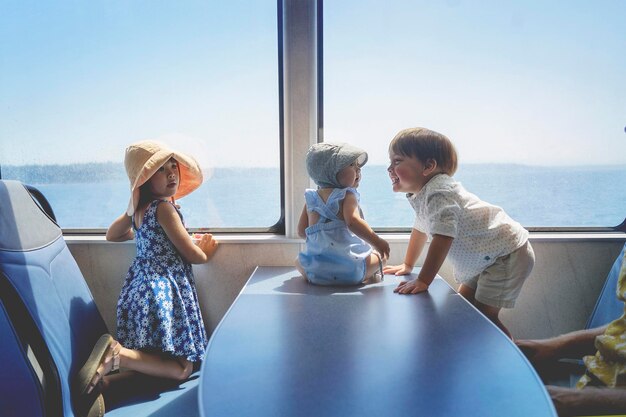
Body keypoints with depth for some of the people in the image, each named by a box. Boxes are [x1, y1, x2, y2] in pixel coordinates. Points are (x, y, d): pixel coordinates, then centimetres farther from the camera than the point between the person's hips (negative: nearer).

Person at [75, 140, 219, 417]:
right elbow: (192, 255, -10)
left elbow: (111, 235, 30)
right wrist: (206, 253, 12)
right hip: (163, 292, -9)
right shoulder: (164, 207, -14)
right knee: (181, 369, -3)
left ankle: (103, 381, -7)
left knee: (149, 361, 18)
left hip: (138, 289, 9)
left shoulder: (137, 208, 11)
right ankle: (117, 353, -20)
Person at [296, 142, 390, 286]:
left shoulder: (311, 198, 10)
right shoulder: (347, 196, -5)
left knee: (299, 260, 36)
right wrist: (376, 241, -21)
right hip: (350, 272, -3)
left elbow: (301, 231, 13)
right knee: (379, 255, 23)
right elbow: (352, 221, -24)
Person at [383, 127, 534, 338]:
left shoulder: (439, 194, -29)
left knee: (485, 315, -9)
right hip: (486, 258, 10)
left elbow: (443, 238, -35)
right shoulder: (421, 194, 4)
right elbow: (421, 228, 18)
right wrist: (407, 265, 23)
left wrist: (423, 281, -30)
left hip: (508, 255, -10)